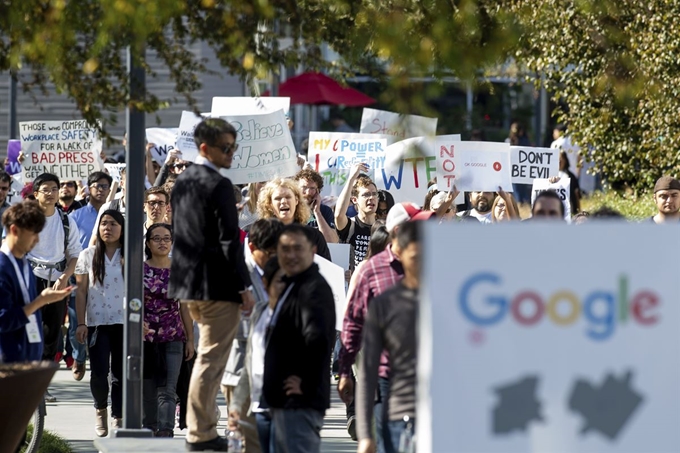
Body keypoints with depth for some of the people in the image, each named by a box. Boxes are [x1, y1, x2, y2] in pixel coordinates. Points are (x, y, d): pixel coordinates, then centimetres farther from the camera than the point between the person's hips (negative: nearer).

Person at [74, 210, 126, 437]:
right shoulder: (88, 255, 4)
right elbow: (81, 291, 5)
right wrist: (81, 323, -2)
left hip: (124, 322, 0)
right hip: (97, 322, 0)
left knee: (121, 373, 0)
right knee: (99, 372, -8)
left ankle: (118, 418, 9)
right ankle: (100, 409, 18)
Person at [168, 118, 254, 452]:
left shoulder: (182, 182, 11)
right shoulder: (219, 186, -15)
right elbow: (229, 241, -18)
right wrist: (244, 286, -14)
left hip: (188, 284, 9)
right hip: (218, 286, -9)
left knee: (207, 357, 19)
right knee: (210, 360, -3)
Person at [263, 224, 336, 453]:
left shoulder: (314, 288, -15)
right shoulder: (292, 286, 18)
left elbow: (318, 338, -31)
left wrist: (307, 384, -22)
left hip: (300, 402, -11)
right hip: (284, 401, 11)